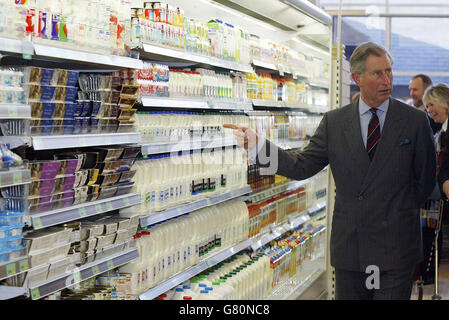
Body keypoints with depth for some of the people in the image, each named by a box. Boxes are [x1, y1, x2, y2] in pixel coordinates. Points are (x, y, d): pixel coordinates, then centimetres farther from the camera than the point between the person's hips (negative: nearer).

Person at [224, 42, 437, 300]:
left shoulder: (415, 120, -1)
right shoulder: (334, 122, 4)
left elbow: (426, 180, 7)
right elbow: (302, 167, 1)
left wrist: (403, 213, 7)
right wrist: (257, 145, -10)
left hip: (396, 249, -2)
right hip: (349, 247, 2)